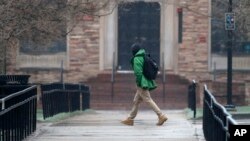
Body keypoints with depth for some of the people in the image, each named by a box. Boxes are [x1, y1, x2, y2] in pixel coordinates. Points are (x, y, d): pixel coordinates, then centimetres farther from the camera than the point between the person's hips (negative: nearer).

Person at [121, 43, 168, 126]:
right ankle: (130, 119, 19)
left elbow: (138, 72, -20)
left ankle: (161, 116, -10)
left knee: (148, 100, -7)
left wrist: (139, 83, -17)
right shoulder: (145, 57, 14)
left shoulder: (137, 59, -13)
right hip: (147, 82, 10)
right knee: (136, 101, 14)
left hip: (142, 84, -10)